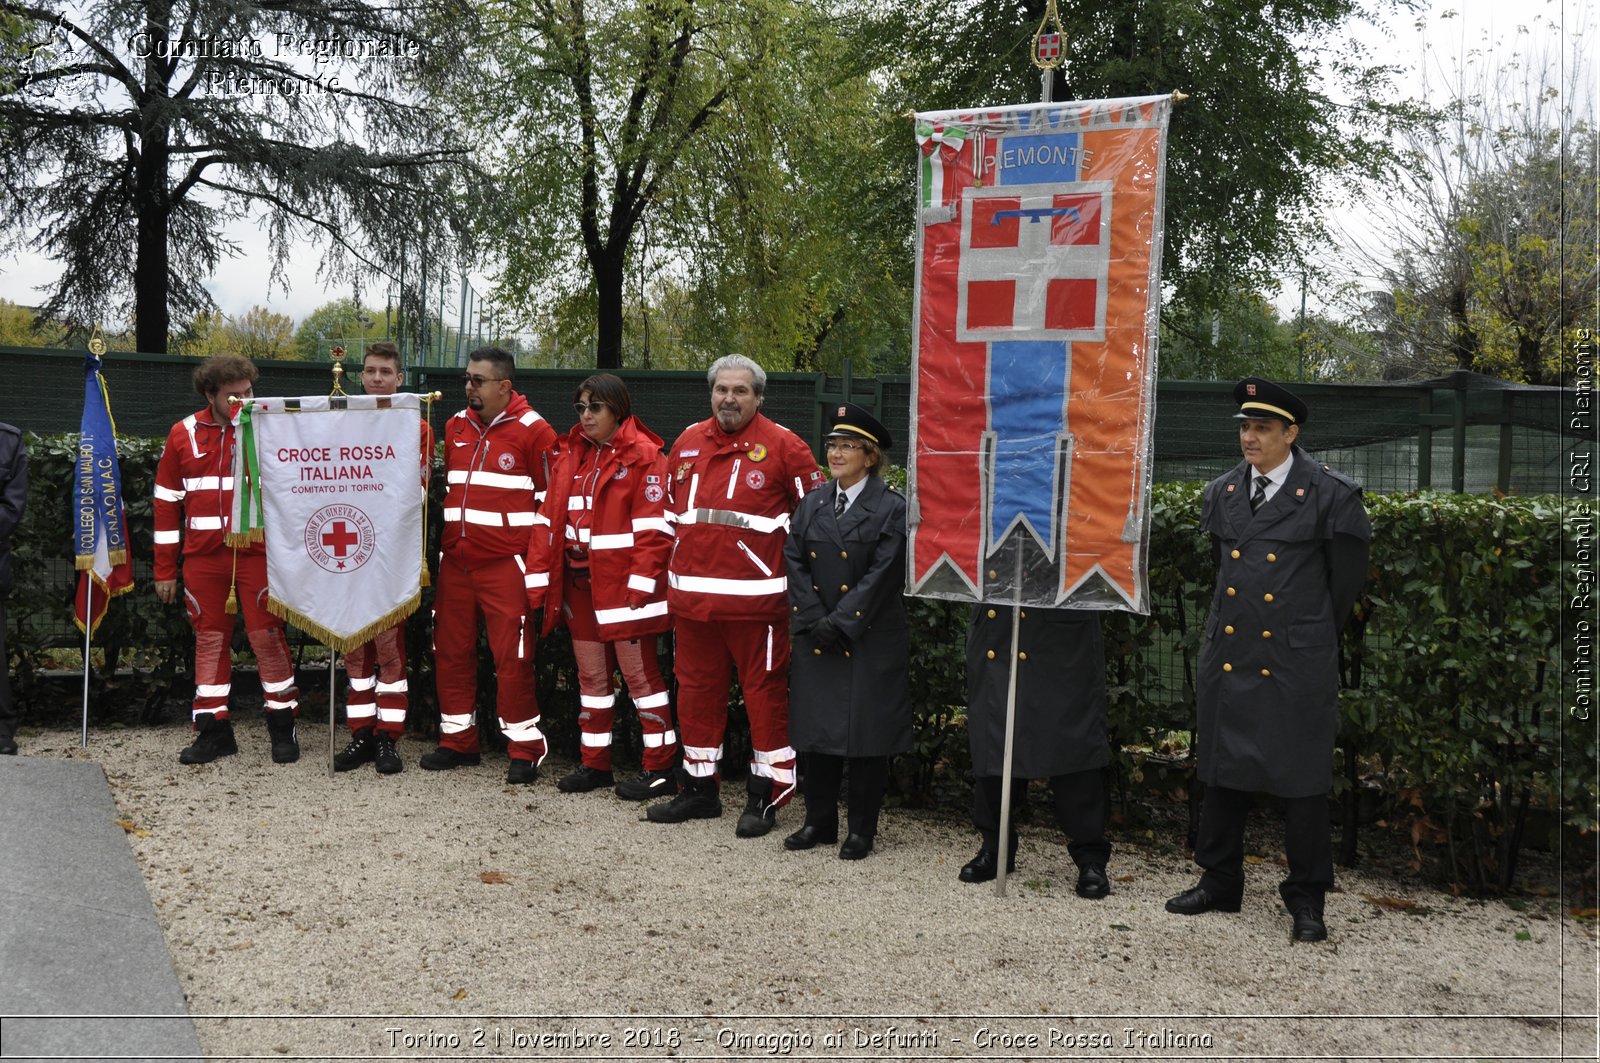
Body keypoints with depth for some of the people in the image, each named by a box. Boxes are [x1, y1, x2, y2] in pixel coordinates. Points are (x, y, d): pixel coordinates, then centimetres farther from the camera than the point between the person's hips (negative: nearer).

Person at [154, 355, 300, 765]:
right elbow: (168, 501, 8)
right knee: (209, 639, 7)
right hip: (203, 557, 2)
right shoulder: (184, 434, 5)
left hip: (257, 551, -2)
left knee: (267, 635, -1)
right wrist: (165, 569, 7)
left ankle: (283, 727, 10)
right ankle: (214, 730, 16)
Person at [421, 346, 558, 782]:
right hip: (454, 562, 6)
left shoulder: (533, 431, -6)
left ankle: (524, 749, 6)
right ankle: (458, 739, 24)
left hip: (504, 564, -6)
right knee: (450, 652, 10)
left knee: (512, 657, -5)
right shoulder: (455, 427, 13)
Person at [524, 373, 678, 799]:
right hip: (579, 584, 7)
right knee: (591, 675, 12)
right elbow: (548, 519, 12)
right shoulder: (571, 454, 13)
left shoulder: (643, 456, -7)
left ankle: (660, 768, 8)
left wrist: (640, 587, -19)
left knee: (639, 673, -1)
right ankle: (595, 763, 22)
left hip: (624, 586, -7)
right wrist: (539, 579, 6)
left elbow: (653, 529, -13)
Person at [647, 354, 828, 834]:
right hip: (692, 595, 5)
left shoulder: (781, 445, -3)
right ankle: (699, 788, 25)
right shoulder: (687, 443, 12)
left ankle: (764, 797, 11)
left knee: (764, 691, 1)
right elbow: (670, 509, 23)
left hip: (755, 596, -5)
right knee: (696, 689, 12)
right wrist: (676, 564, 19)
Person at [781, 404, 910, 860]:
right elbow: (795, 564, 5)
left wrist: (840, 622, -15)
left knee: (866, 734, 2)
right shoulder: (811, 505, 10)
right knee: (816, 729, 9)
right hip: (815, 641, 5)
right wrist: (813, 621, -7)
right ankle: (820, 822, 22)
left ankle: (861, 829, 14)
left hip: (870, 642, -5)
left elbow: (883, 574, -12)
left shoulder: (892, 508, -6)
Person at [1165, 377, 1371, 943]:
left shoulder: (1330, 496, -8)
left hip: (1296, 667, -5)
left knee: (1301, 781, 3)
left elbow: (1345, 582, 2)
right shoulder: (1222, 493, 7)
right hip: (1228, 660, 5)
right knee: (1221, 773, 12)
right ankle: (1219, 883, 26)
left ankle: (1306, 900, 17)